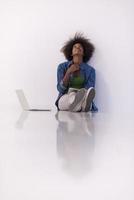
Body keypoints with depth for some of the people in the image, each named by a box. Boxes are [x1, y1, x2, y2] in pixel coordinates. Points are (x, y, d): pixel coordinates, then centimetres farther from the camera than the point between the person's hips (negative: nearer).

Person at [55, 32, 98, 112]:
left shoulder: (90, 70, 9)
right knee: (72, 95, -38)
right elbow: (60, 88, 1)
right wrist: (69, 72, -9)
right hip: (65, 100, 0)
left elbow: (89, 91, -3)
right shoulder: (62, 67, 11)